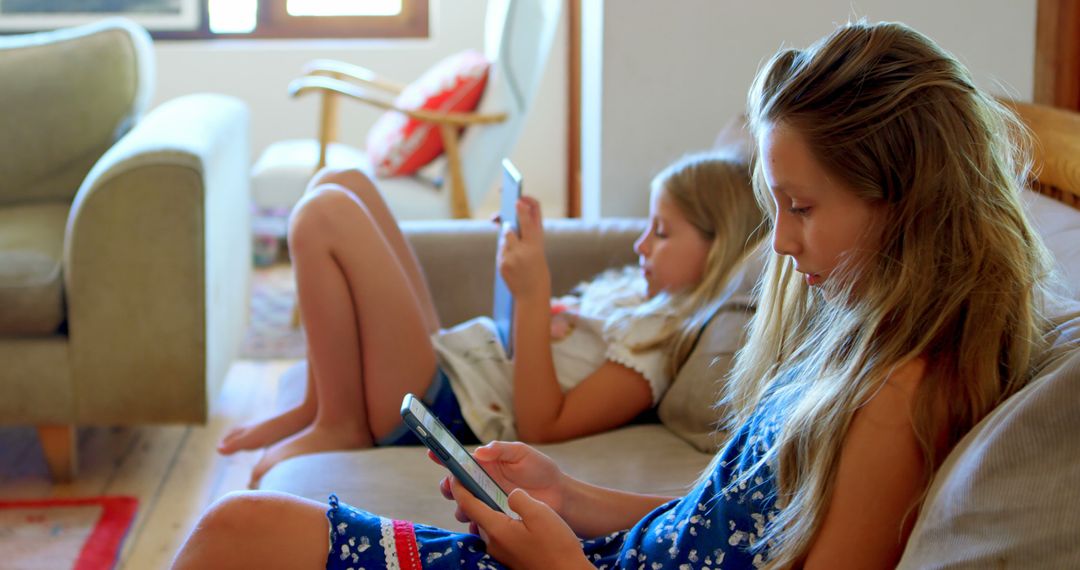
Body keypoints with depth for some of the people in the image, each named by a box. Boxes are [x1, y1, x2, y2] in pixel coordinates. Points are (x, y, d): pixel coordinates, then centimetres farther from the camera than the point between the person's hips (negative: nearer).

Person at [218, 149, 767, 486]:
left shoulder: (663, 336, -18)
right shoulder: (639, 292, 13)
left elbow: (540, 424, -22)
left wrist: (532, 294, -23)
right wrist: (531, 252, 6)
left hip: (446, 413, -10)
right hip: (444, 361, 10)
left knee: (325, 216, -20)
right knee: (342, 184, 10)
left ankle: (340, 425, -6)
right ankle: (317, 407, 8)